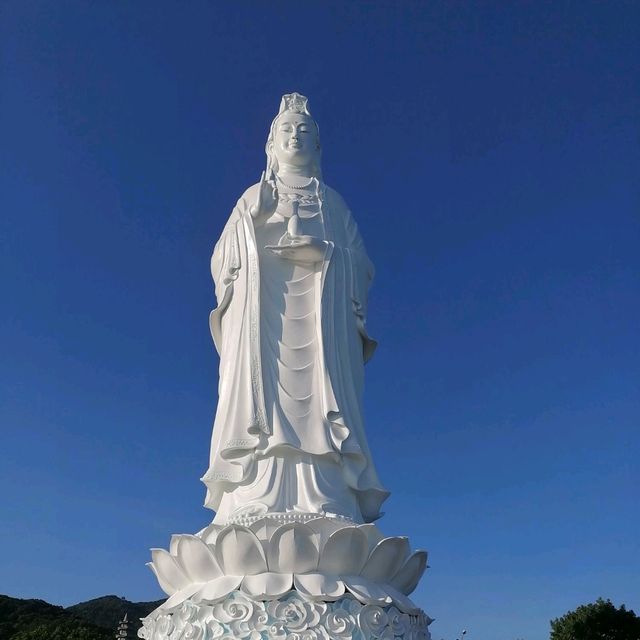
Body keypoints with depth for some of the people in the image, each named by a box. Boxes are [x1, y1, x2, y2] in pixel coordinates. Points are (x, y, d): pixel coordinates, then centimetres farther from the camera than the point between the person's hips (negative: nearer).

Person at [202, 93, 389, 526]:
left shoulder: (333, 203, 22)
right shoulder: (254, 198, 23)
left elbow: (363, 266, 12)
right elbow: (223, 261, 13)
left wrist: (326, 254, -6)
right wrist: (258, 247, -6)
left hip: (320, 320, 0)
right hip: (263, 318, 0)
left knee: (317, 406, -14)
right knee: (263, 399, -15)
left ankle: (326, 511, -19)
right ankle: (256, 509, -20)